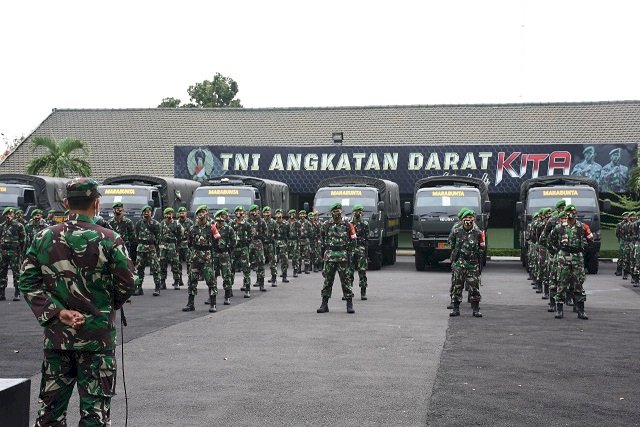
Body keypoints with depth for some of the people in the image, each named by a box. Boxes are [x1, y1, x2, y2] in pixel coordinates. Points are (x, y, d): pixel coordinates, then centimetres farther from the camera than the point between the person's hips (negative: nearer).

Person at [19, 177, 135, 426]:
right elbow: (126, 284, -7)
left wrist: (57, 312, -8)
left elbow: (28, 283, -3)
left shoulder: (43, 238, 1)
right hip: (97, 336, -3)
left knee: (50, 406, 14)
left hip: (56, 334, 3)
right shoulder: (109, 240, -10)